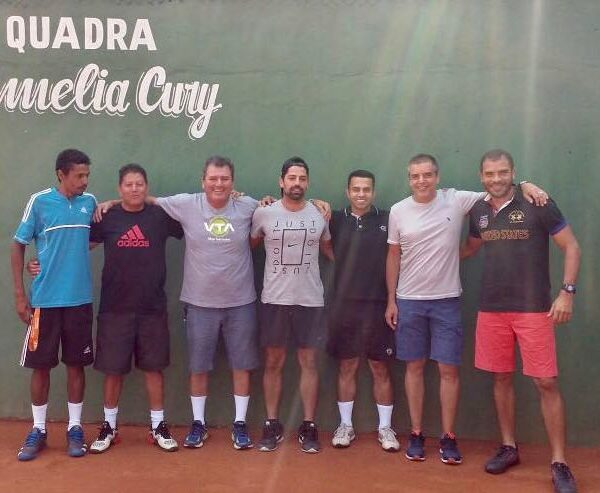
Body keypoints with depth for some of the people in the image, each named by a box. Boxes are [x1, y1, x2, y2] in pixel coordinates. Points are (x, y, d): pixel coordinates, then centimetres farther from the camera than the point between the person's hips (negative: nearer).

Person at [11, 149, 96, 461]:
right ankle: (38, 430, 20)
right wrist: (19, 294, -3)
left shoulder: (90, 202, 3)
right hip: (44, 300, -2)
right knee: (40, 365, 6)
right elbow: (18, 246, 1)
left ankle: (75, 428, 20)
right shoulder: (39, 201, -5)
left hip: (79, 300, 2)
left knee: (76, 364, 8)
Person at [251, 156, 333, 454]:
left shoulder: (320, 214, 2)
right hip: (274, 299, 0)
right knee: (273, 362, 7)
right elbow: (250, 245, 12)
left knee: (308, 362, 5)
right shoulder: (264, 213, -2)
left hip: (310, 300, 1)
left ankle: (308, 427, 14)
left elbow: (330, 249, 16)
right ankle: (272, 425, 18)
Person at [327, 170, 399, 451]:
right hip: (344, 305, 1)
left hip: (378, 305, -1)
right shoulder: (335, 220, 4)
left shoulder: (387, 220, 1)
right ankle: (345, 425, 21)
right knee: (347, 367, 9)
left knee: (380, 368, 7)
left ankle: (385, 428, 19)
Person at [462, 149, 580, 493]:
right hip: (492, 309, 5)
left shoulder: (537, 204, -7)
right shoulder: (478, 211, 7)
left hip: (533, 309, -4)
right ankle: (509, 447, 27)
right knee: (502, 378, 12)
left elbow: (572, 247, -4)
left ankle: (560, 463, 7)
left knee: (547, 383, -3)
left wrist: (567, 291, -12)